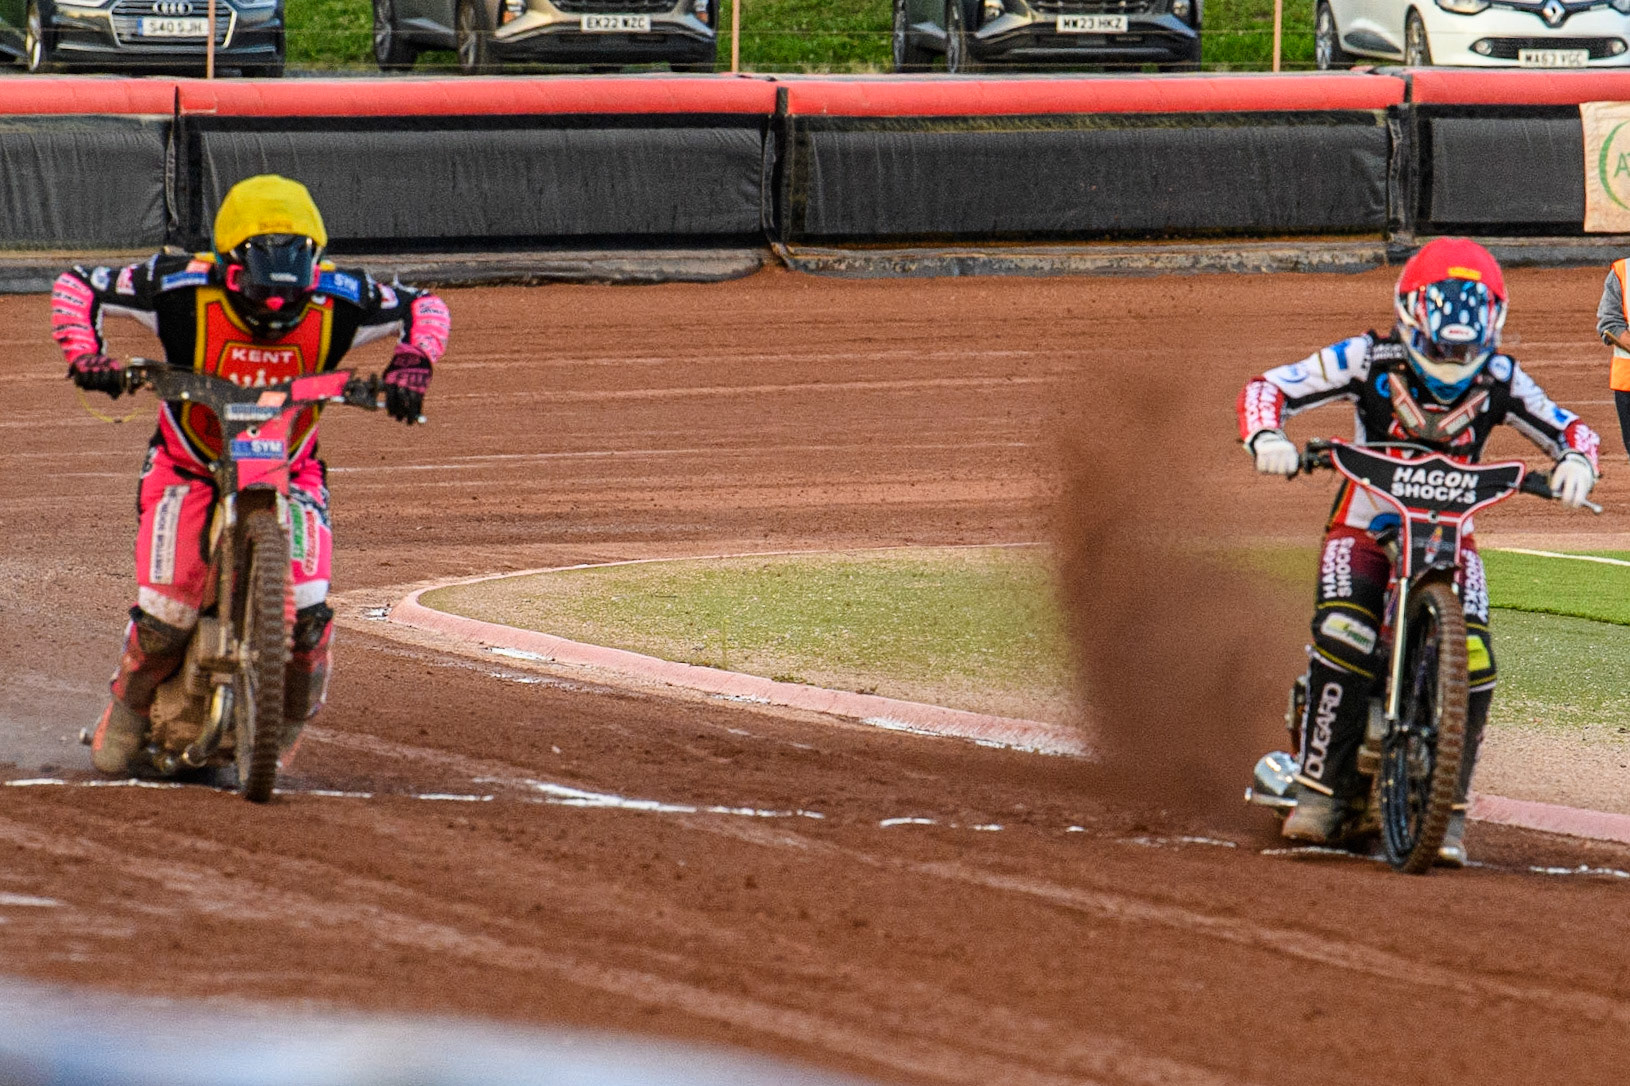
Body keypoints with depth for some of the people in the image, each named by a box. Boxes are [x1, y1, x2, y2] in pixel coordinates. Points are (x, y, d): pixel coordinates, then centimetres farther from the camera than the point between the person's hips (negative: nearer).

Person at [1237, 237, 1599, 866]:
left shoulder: (1499, 381, -4)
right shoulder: (1371, 360, -11)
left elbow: (1567, 429, 5)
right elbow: (1269, 387, -10)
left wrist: (1576, 462, -20)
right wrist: (1266, 437, -32)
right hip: (1364, 526, -2)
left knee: (1472, 662, -21)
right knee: (1344, 638, -30)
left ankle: (1445, 811, -9)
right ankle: (1321, 790, -17)